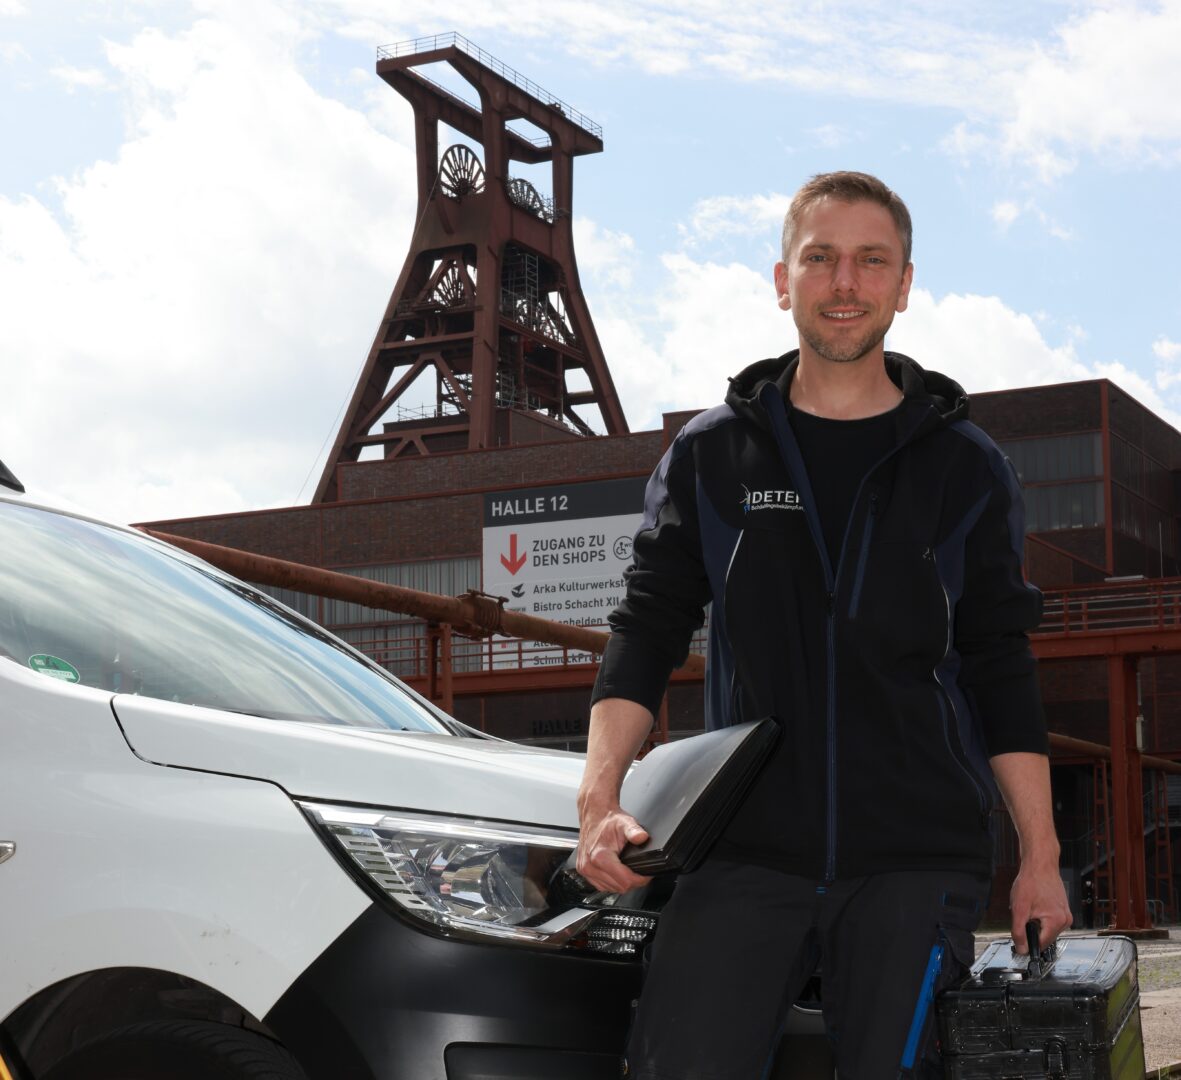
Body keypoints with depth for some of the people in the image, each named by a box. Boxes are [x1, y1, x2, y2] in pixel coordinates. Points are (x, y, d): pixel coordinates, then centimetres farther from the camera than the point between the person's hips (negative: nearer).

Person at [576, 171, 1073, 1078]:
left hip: (919, 859, 0)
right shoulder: (710, 455, 9)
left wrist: (1040, 856, 5)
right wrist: (601, 795, -9)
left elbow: (1001, 667, 10)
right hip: (749, 850, 0)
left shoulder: (965, 466, 9)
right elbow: (648, 627, 5)